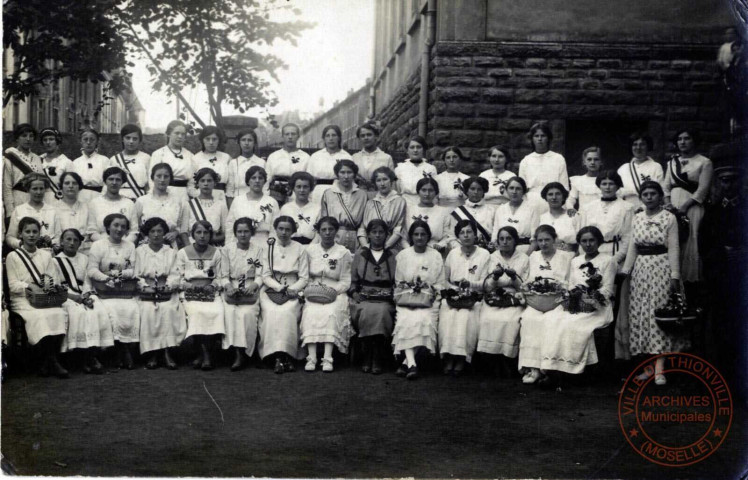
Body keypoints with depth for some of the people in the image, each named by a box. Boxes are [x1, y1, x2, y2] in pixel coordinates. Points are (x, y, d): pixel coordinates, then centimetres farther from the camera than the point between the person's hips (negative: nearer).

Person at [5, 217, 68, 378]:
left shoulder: (46, 255, 18)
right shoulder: (13, 256, 7)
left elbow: (56, 280, 13)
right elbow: (13, 285, 0)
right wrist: (29, 286, -16)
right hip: (22, 300, -3)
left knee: (58, 313, -30)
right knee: (39, 316, -34)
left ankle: (49, 362, -24)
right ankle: (52, 362, -25)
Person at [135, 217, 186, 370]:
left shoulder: (171, 252, 15)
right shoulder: (140, 251, 14)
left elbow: (175, 275, 5)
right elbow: (136, 275, 6)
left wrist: (166, 285, -14)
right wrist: (145, 285, -11)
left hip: (168, 293, 0)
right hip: (147, 294, 0)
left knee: (168, 310, -30)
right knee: (147, 312, -29)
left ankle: (167, 352, -26)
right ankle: (152, 353, -23)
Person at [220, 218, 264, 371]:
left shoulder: (259, 249, 6)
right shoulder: (227, 250, 10)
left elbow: (261, 275, 0)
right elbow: (224, 275, 6)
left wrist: (254, 285, -21)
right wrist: (227, 285, -15)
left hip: (251, 290, -1)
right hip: (232, 290, 2)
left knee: (247, 312, -30)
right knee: (229, 311, -29)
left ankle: (242, 352, -26)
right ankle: (237, 351, -26)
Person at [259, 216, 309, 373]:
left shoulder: (299, 249, 8)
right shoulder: (268, 247, 9)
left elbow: (304, 278, 6)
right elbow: (265, 276, 5)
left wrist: (292, 289, -12)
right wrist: (279, 287, -12)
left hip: (293, 291, 0)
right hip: (271, 289, 0)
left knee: (286, 312, -31)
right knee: (272, 312, -30)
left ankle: (285, 356, -31)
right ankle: (278, 356, -32)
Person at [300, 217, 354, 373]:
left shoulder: (344, 253, 7)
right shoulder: (310, 250, 13)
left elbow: (345, 281, 4)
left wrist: (334, 290, -14)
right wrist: (310, 289, -7)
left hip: (336, 293, -1)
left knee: (331, 313, -33)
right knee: (311, 313, -30)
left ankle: (328, 358, -38)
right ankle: (311, 357, -37)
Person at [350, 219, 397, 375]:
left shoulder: (392, 256, 16)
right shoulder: (360, 254, 17)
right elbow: (353, 281, 16)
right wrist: (354, 292, -3)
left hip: (385, 298, 0)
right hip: (363, 297, 0)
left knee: (381, 312, -34)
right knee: (366, 312, -34)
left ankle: (378, 359, -24)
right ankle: (367, 357, -21)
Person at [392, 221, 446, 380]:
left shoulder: (436, 256, 12)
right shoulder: (402, 256, 15)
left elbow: (441, 283, 9)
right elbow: (397, 282, 14)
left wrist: (431, 293, -8)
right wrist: (401, 296, -4)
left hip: (428, 299, 0)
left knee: (424, 319, -31)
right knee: (407, 319, -31)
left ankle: (407, 361, -27)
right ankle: (412, 364, -39)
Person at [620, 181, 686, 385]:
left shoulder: (669, 218, -2)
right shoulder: (636, 218, 11)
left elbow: (673, 248, -6)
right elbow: (633, 247, 12)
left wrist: (675, 275, -12)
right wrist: (625, 270, 6)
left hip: (661, 267, -5)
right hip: (641, 269, 5)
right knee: (641, 314, 3)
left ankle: (659, 368, -7)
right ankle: (651, 364, 10)